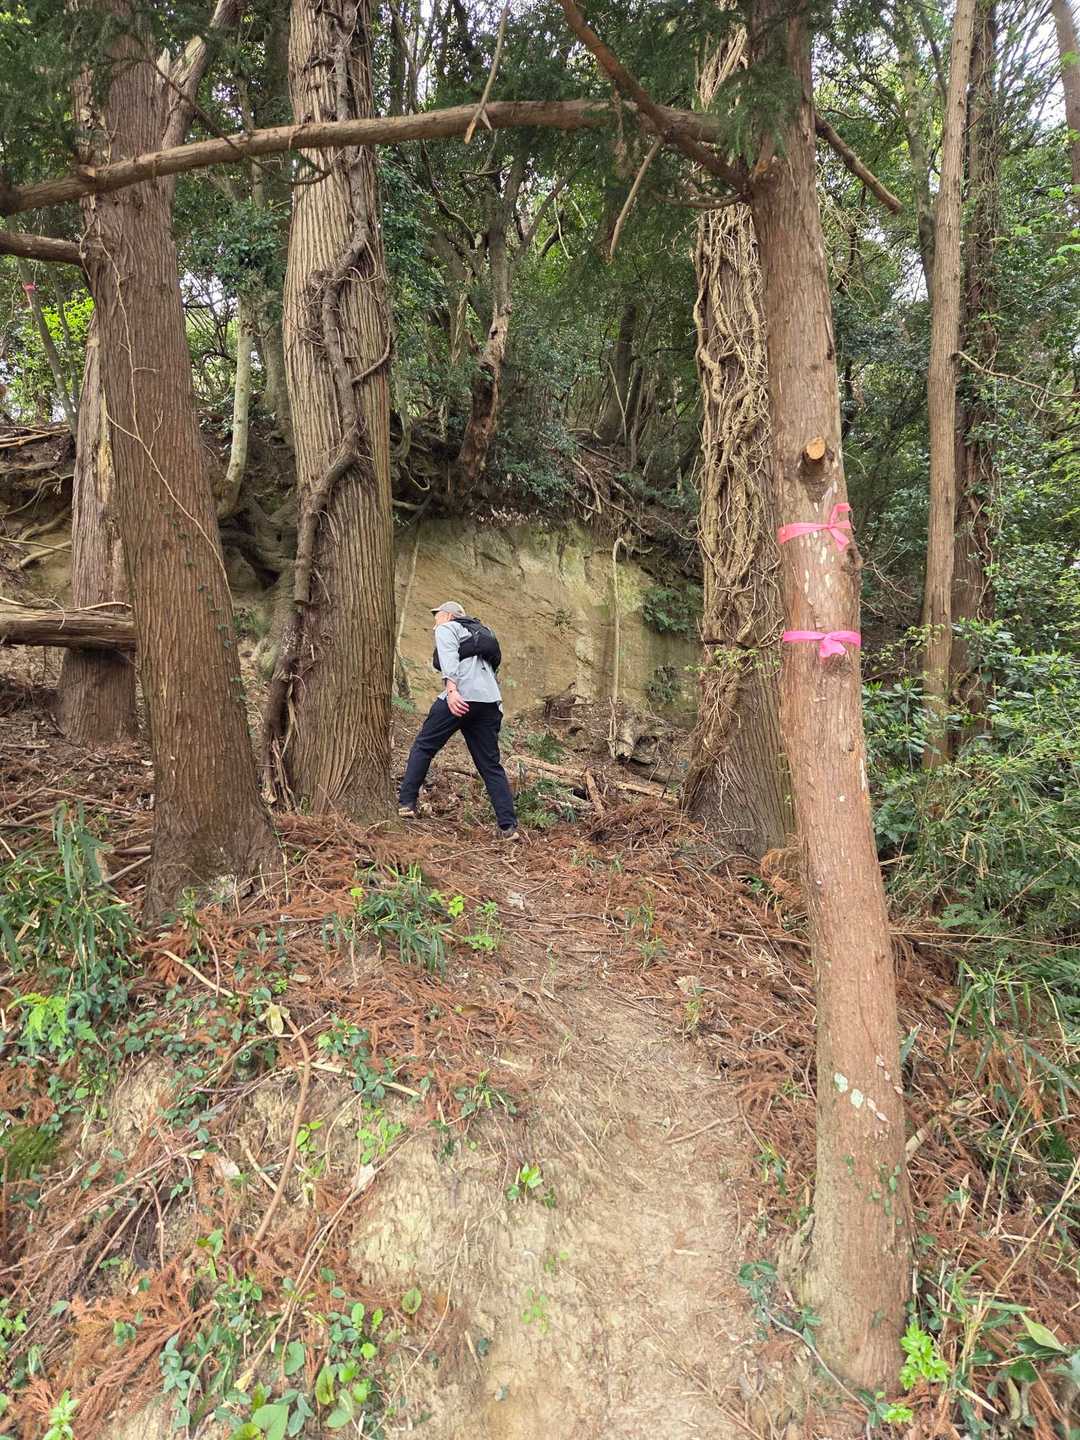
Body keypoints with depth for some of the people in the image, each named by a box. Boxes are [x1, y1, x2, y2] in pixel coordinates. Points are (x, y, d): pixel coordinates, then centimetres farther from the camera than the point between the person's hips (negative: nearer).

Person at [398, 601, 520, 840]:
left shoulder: (446, 629, 12)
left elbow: (449, 657, -9)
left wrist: (451, 690, -23)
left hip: (461, 697, -7)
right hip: (491, 702, 7)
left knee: (423, 746, 9)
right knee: (491, 765, 6)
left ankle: (406, 804, 7)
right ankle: (509, 827, 0)